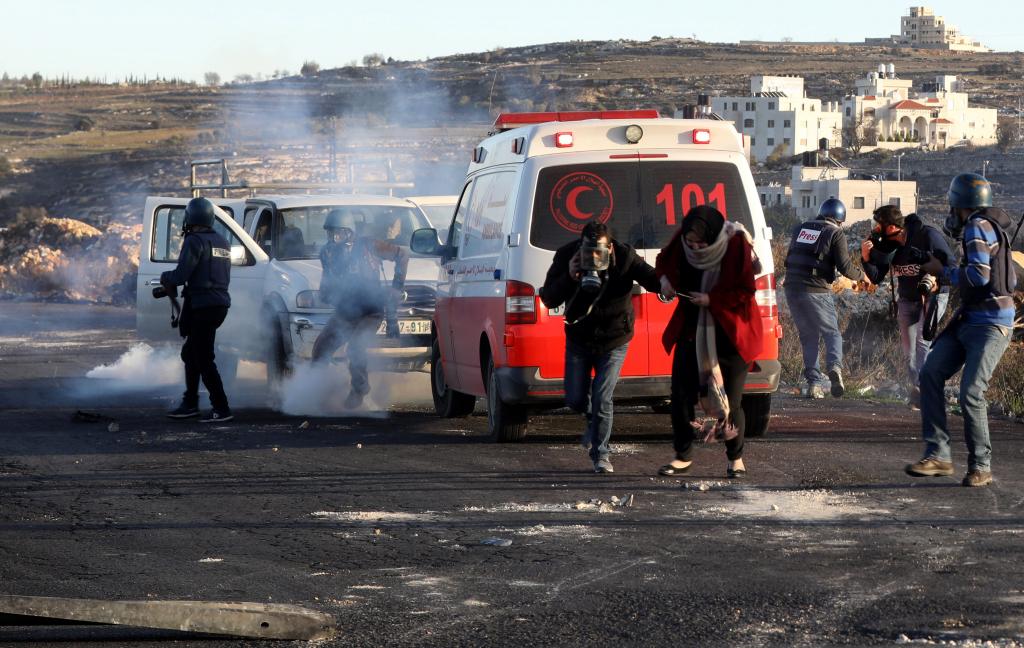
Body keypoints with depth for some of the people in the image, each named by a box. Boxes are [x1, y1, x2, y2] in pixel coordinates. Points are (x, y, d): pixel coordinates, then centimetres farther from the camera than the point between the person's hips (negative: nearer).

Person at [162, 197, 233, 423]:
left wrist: (165, 277, 4)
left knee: (204, 360, -6)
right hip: (220, 304, 9)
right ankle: (190, 404, 25)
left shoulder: (195, 241, -12)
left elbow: (181, 275, -19)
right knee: (191, 353, 20)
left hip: (202, 306, -9)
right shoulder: (222, 243, 16)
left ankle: (221, 409, -9)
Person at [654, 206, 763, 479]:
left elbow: (745, 291, -14)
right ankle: (683, 456, 16)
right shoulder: (682, 241, -7)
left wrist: (712, 299, -23)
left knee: (730, 400, 0)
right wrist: (665, 279, -8)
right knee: (681, 394, 2)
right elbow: (665, 260, 13)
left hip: (729, 334, -4)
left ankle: (736, 458, 16)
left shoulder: (736, 244, -18)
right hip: (691, 331, 4)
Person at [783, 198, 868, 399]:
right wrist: (861, 276, 11)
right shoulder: (835, 234, -1)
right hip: (816, 291, -4)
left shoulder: (800, 229, 16)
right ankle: (835, 366, -20)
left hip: (792, 289, 4)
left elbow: (788, 260, 21)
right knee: (831, 332, 8)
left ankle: (814, 383, 3)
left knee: (808, 336, 12)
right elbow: (845, 266, -6)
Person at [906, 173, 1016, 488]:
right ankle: (938, 455, -3)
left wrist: (942, 271, -6)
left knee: (971, 394, -14)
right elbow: (1012, 279, 21)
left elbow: (979, 275, -22)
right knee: (931, 374, -1)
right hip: (968, 320, 10)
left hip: (990, 324, -10)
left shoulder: (978, 227, -11)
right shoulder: (991, 228, 18)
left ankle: (980, 467, -4)